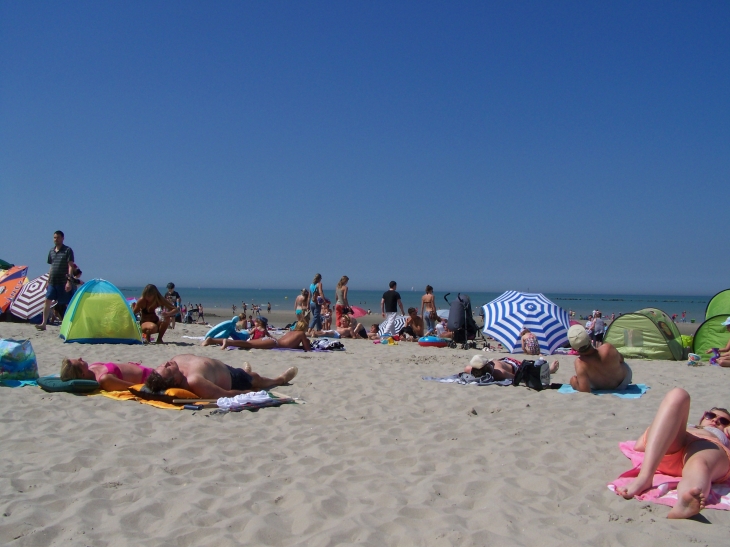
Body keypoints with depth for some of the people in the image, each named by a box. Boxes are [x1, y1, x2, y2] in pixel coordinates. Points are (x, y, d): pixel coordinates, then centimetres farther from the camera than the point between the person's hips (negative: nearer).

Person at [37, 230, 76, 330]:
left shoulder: (68, 250, -7)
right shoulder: (51, 251, 12)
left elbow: (70, 266, -12)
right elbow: (51, 267, 19)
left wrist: (69, 281, -19)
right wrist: (48, 280, 17)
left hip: (64, 282, -6)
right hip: (52, 282, 6)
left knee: (68, 303, 0)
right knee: (47, 301, 2)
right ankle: (43, 324, 5)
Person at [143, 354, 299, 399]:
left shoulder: (177, 360, -30)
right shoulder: (193, 381, -51)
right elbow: (227, 394, -41)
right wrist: (253, 392, -25)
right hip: (232, 381, -6)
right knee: (256, 379, 27)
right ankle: (281, 379, 61)